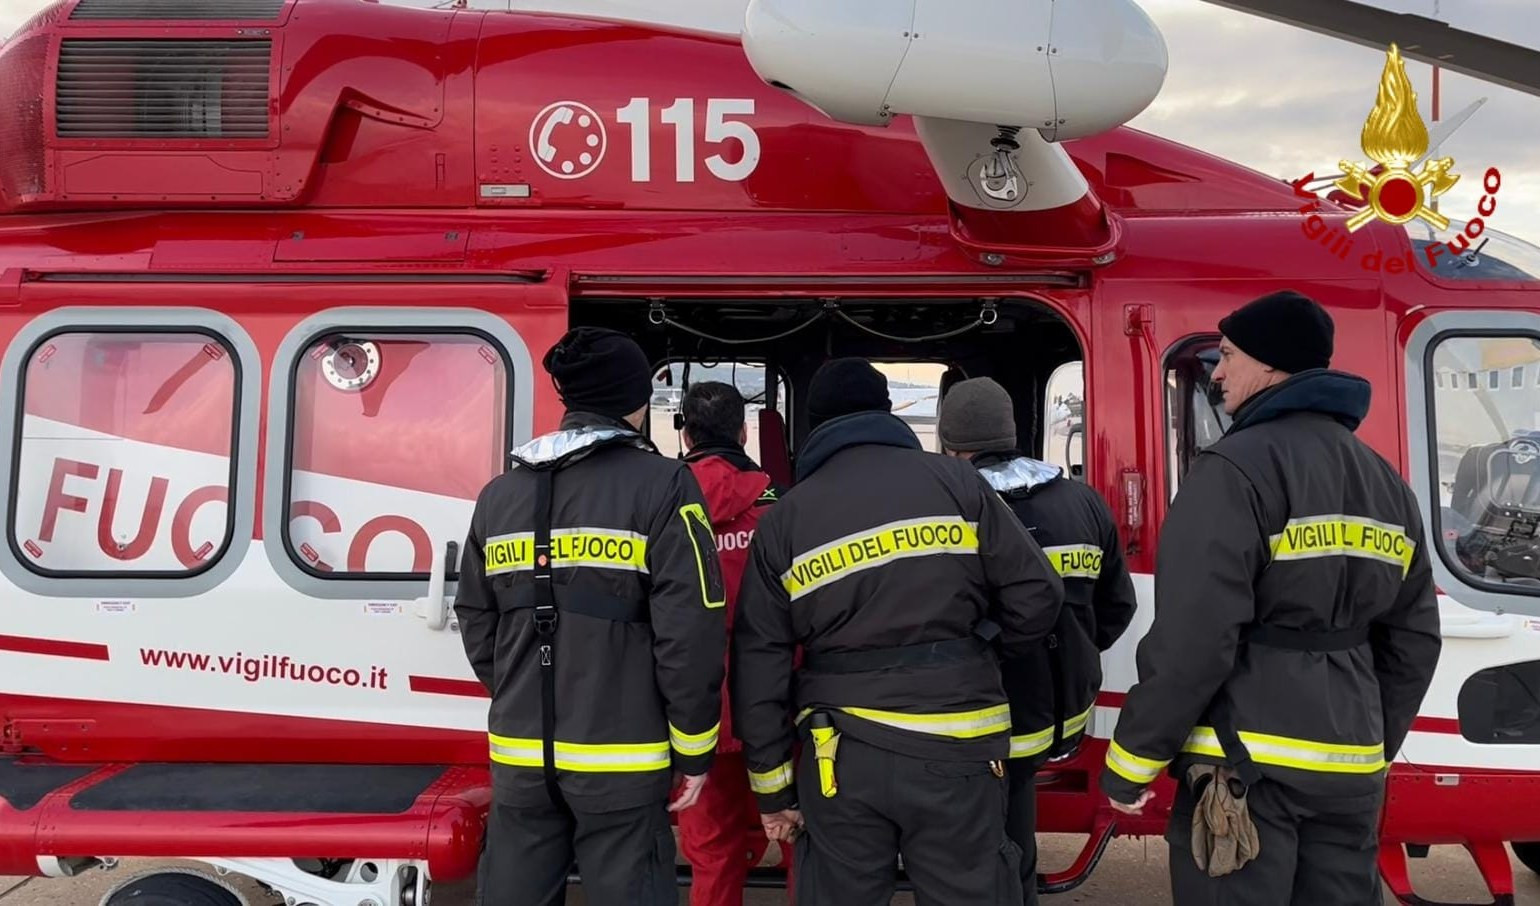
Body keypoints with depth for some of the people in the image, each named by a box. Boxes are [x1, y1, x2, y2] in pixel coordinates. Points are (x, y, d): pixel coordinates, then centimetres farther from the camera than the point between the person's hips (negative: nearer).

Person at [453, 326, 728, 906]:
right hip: (619, 760, -4)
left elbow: (477, 625, 11)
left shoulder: (499, 494, 6)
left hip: (518, 757, 5)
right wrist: (693, 748, -3)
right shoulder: (662, 485, -9)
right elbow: (689, 633, -14)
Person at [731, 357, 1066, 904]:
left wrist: (773, 787, 11)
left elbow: (759, 665, 4)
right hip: (952, 748, -1)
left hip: (840, 759, 1)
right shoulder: (954, 480, 1)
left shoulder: (784, 519, 4)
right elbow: (1036, 597, -1)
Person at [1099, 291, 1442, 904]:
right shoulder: (1387, 483, 12)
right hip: (1351, 767, 8)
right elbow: (1413, 639, 15)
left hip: (1248, 761, -7)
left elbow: (1192, 638, -18)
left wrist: (1130, 760, -10)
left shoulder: (1237, 467, -13)